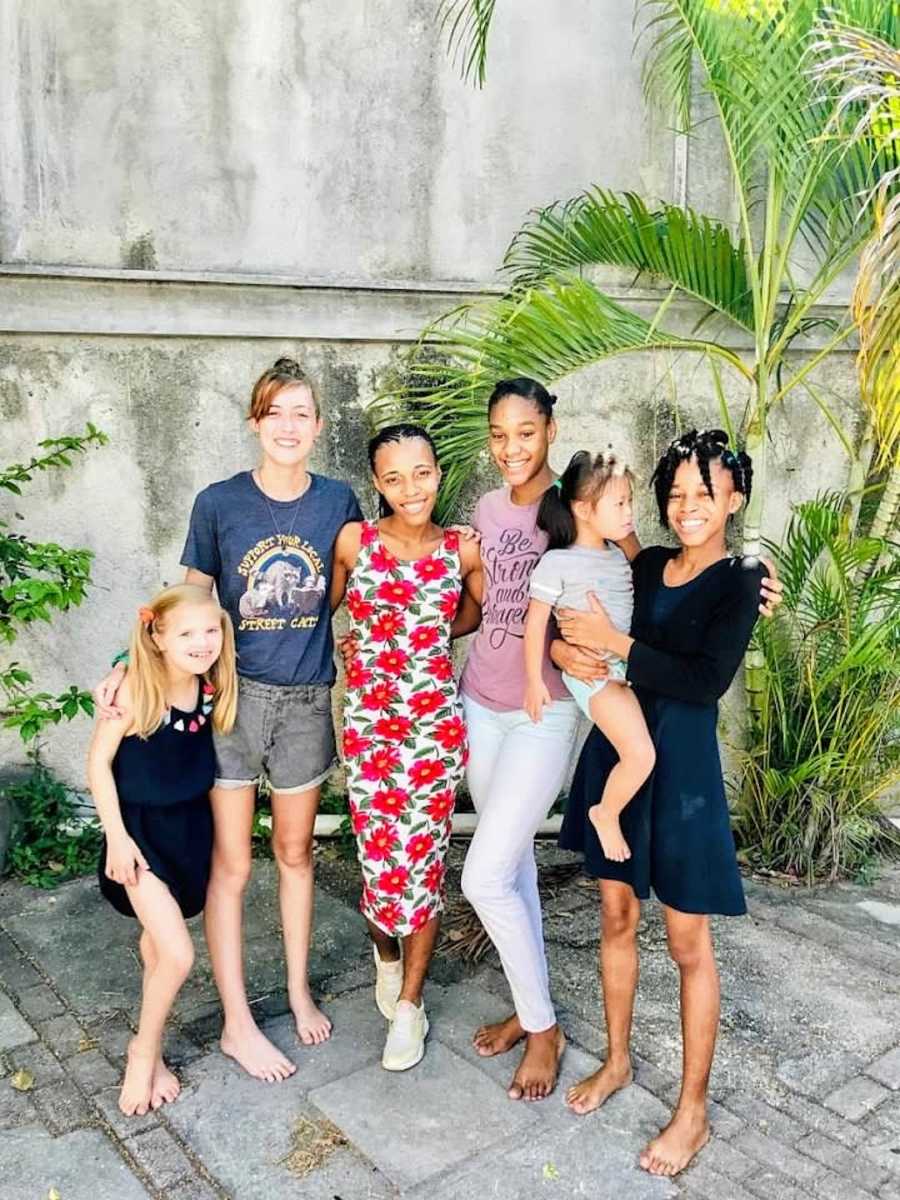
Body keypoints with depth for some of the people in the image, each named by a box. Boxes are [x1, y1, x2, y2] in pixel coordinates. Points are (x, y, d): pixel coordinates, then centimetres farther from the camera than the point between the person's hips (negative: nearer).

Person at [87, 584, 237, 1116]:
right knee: (178, 955, -10)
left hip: (191, 825, 5)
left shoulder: (212, 687, -8)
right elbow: (99, 761, -14)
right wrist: (117, 836, -14)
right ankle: (145, 1050, 18)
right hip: (141, 829, -5)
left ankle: (151, 1052, 40)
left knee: (160, 939, 21)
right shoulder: (135, 691, -23)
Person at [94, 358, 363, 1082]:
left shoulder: (338, 502, -1)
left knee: (295, 851, 16)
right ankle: (238, 1024, 21)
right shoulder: (219, 503, -6)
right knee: (231, 864, 6)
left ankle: (299, 989, 35)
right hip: (231, 695, -1)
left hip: (306, 701, 2)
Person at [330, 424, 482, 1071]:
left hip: (437, 725, 1)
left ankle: (410, 1003, 27)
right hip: (369, 723, -1)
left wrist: (423, 635, 7)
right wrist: (381, 639, 3)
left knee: (423, 863, 6)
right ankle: (388, 954, 39)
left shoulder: (463, 551, -1)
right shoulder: (354, 540, -3)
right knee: (381, 862, 3)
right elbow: (326, 605, 12)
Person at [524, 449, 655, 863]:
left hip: (625, 664, 8)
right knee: (641, 753, -17)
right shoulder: (557, 563, -10)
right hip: (589, 672, -8)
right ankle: (606, 814, 8)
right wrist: (534, 681, -9)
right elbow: (535, 623, -9)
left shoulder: (620, 556, 11)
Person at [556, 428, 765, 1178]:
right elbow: (582, 623, 11)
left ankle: (693, 1111, 22)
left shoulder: (739, 582, -9)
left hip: (680, 764, -5)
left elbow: (707, 681, -21)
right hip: (615, 749, 5)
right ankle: (617, 1060, 37)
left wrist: (614, 645, -22)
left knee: (688, 944, 6)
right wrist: (569, 642, -12)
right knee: (617, 914, 17)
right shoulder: (646, 565, 6)